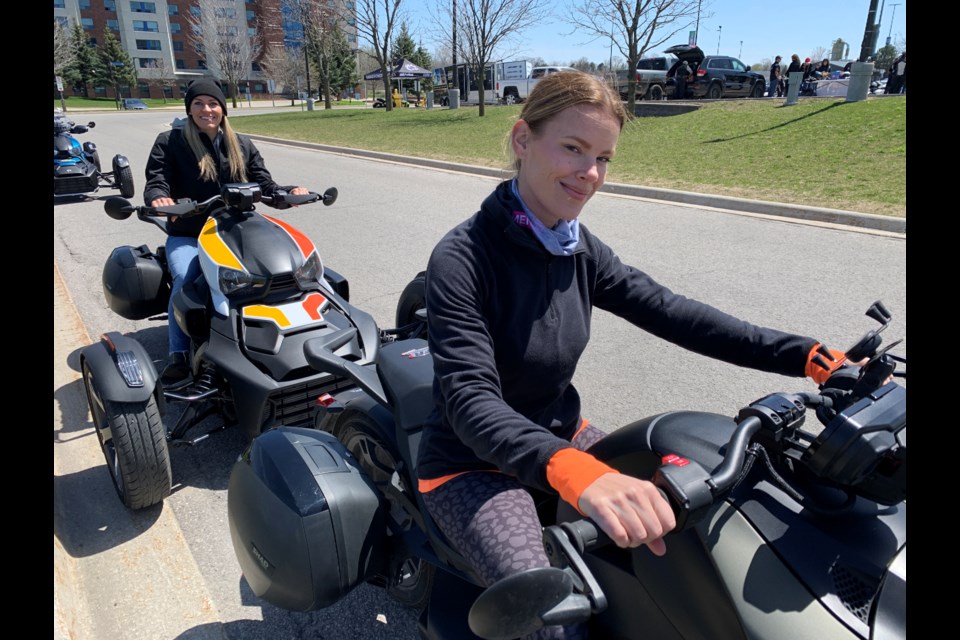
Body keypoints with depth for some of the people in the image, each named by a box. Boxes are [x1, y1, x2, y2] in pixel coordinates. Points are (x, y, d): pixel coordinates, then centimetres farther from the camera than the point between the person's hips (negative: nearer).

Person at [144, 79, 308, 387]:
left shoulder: (242, 145, 16)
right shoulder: (170, 142, 5)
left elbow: (264, 184, 10)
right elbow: (156, 182, -6)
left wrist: (289, 192, -12)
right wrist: (158, 199, -31)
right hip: (187, 236, -2)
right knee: (185, 280, -32)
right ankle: (178, 355, -22)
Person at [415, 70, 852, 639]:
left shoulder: (581, 250, -2)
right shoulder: (462, 259, -24)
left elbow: (670, 312, -5)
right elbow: (471, 401, -33)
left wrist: (808, 356, -12)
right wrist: (571, 470, -51)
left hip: (563, 438, 7)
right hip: (473, 465, -6)